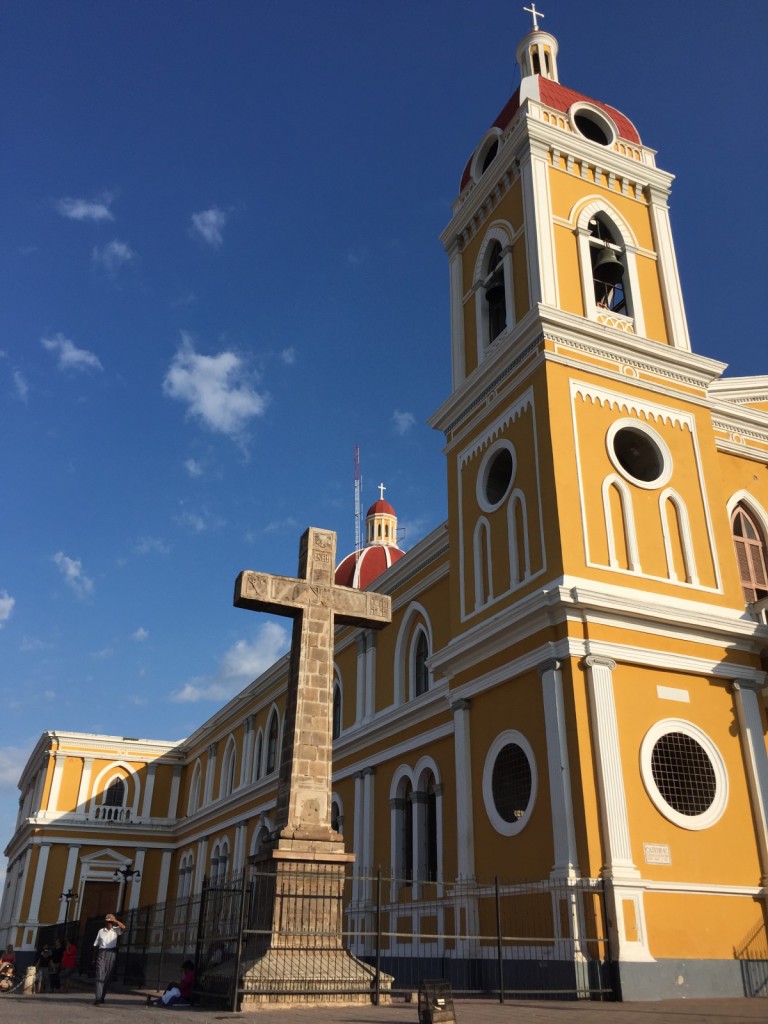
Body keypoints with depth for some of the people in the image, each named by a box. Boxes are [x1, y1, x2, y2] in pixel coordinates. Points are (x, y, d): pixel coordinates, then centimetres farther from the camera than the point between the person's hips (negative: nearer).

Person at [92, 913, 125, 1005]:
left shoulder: (115, 930, 9)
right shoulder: (101, 931, 10)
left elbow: (123, 927, -11)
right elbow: (96, 945, 11)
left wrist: (115, 920, -8)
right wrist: (95, 957, 6)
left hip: (111, 954, 1)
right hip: (101, 953, -1)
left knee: (107, 977, 4)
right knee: (100, 975, -12)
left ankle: (102, 997, 16)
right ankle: (98, 998, -18)